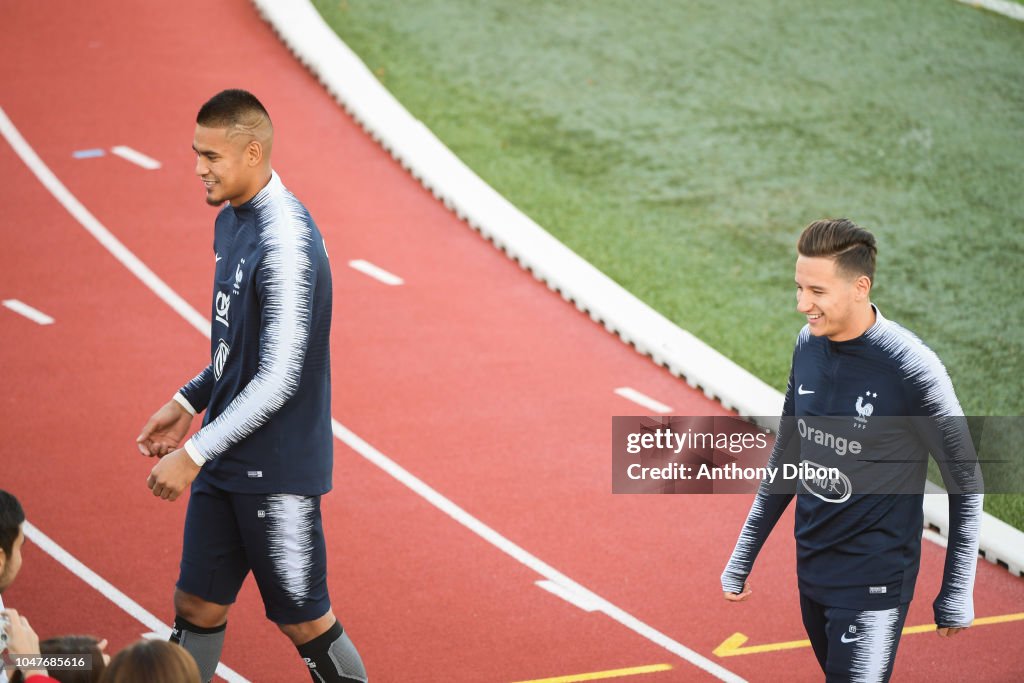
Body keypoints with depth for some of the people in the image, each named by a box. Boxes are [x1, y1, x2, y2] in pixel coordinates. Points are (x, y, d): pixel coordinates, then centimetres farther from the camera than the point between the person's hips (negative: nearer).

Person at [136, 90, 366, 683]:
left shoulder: (285, 244, -23)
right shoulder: (232, 220, 7)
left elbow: (278, 378, -25)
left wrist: (194, 453, -23)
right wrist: (188, 402, 14)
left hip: (278, 469, -9)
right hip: (226, 461, 9)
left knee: (304, 621, 3)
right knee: (198, 606, 11)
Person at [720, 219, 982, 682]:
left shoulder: (912, 370, -20)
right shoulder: (808, 345, 0)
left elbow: (966, 482, -10)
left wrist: (956, 596, -9)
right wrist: (742, 558, 15)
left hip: (875, 583, -7)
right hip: (811, 572, 7)